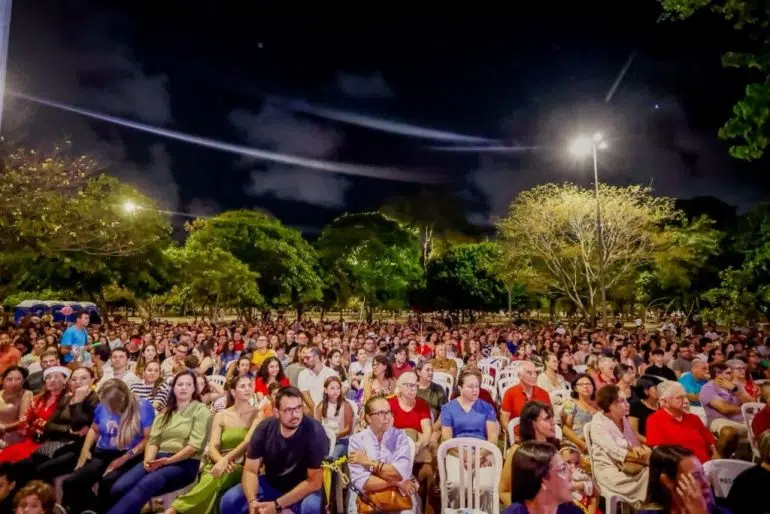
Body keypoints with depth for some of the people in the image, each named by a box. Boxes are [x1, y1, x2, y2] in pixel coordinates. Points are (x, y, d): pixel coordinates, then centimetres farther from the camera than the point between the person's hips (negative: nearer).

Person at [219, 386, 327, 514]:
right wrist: (252, 501, -30)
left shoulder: (315, 431, -26)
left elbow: (314, 481, -23)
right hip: (270, 483, 3)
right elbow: (250, 471, -10)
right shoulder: (265, 428, -14)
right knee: (228, 501, -15)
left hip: (303, 489, -3)